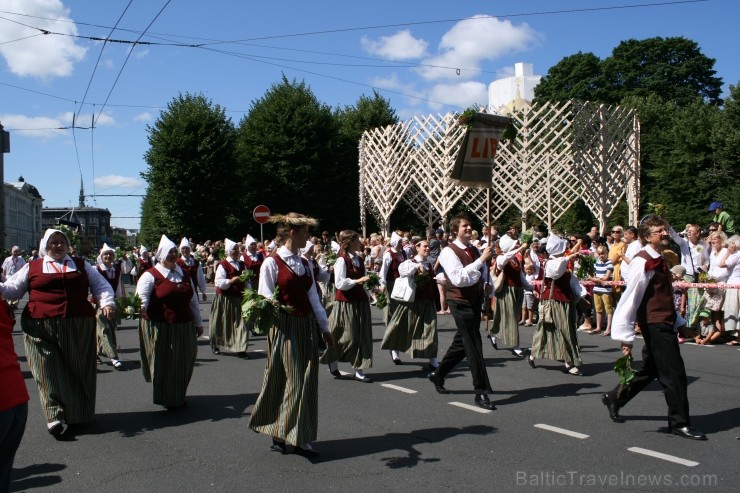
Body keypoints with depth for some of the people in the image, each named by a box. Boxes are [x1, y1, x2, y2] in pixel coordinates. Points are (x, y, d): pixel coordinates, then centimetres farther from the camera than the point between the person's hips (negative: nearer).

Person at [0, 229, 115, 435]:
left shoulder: (82, 265, 15)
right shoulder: (32, 267, 11)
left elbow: (101, 285, 14)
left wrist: (107, 303, -4)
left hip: (79, 327, 2)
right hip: (42, 328, -2)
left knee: (78, 370, 9)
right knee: (49, 371, -8)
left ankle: (80, 415, 23)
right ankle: (55, 417, -8)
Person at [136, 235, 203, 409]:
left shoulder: (184, 275, 13)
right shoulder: (150, 275, -5)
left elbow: (193, 300, 18)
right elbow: (141, 299, -12)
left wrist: (198, 323, 18)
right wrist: (140, 308, -32)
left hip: (184, 328, 5)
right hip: (159, 328, -5)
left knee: (183, 365, 12)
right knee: (162, 364, 3)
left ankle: (178, 397, 29)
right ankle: (164, 398, 20)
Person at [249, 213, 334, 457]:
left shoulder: (304, 264, 12)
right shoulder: (272, 263, -8)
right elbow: (265, 301, -9)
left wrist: (324, 328, 15)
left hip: (307, 327, 7)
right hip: (285, 329, -7)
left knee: (307, 382, 7)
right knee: (293, 381, -6)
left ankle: (299, 438, 17)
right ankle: (281, 434, 8)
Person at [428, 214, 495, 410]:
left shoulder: (475, 251, 11)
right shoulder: (449, 252, -13)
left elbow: (482, 275, 26)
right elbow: (458, 278, -27)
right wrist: (481, 259, -28)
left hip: (475, 302, 8)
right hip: (461, 303, -8)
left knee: (462, 343, 17)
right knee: (474, 346, -8)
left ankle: (438, 375, 34)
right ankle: (481, 392, -1)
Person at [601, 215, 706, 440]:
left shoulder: (659, 259, 13)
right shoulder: (643, 262, -17)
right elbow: (630, 298, -21)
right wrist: (626, 336, -23)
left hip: (663, 323, 10)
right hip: (655, 324, -10)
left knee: (650, 369, 18)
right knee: (673, 372, -4)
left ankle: (614, 398, 31)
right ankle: (679, 422, 8)